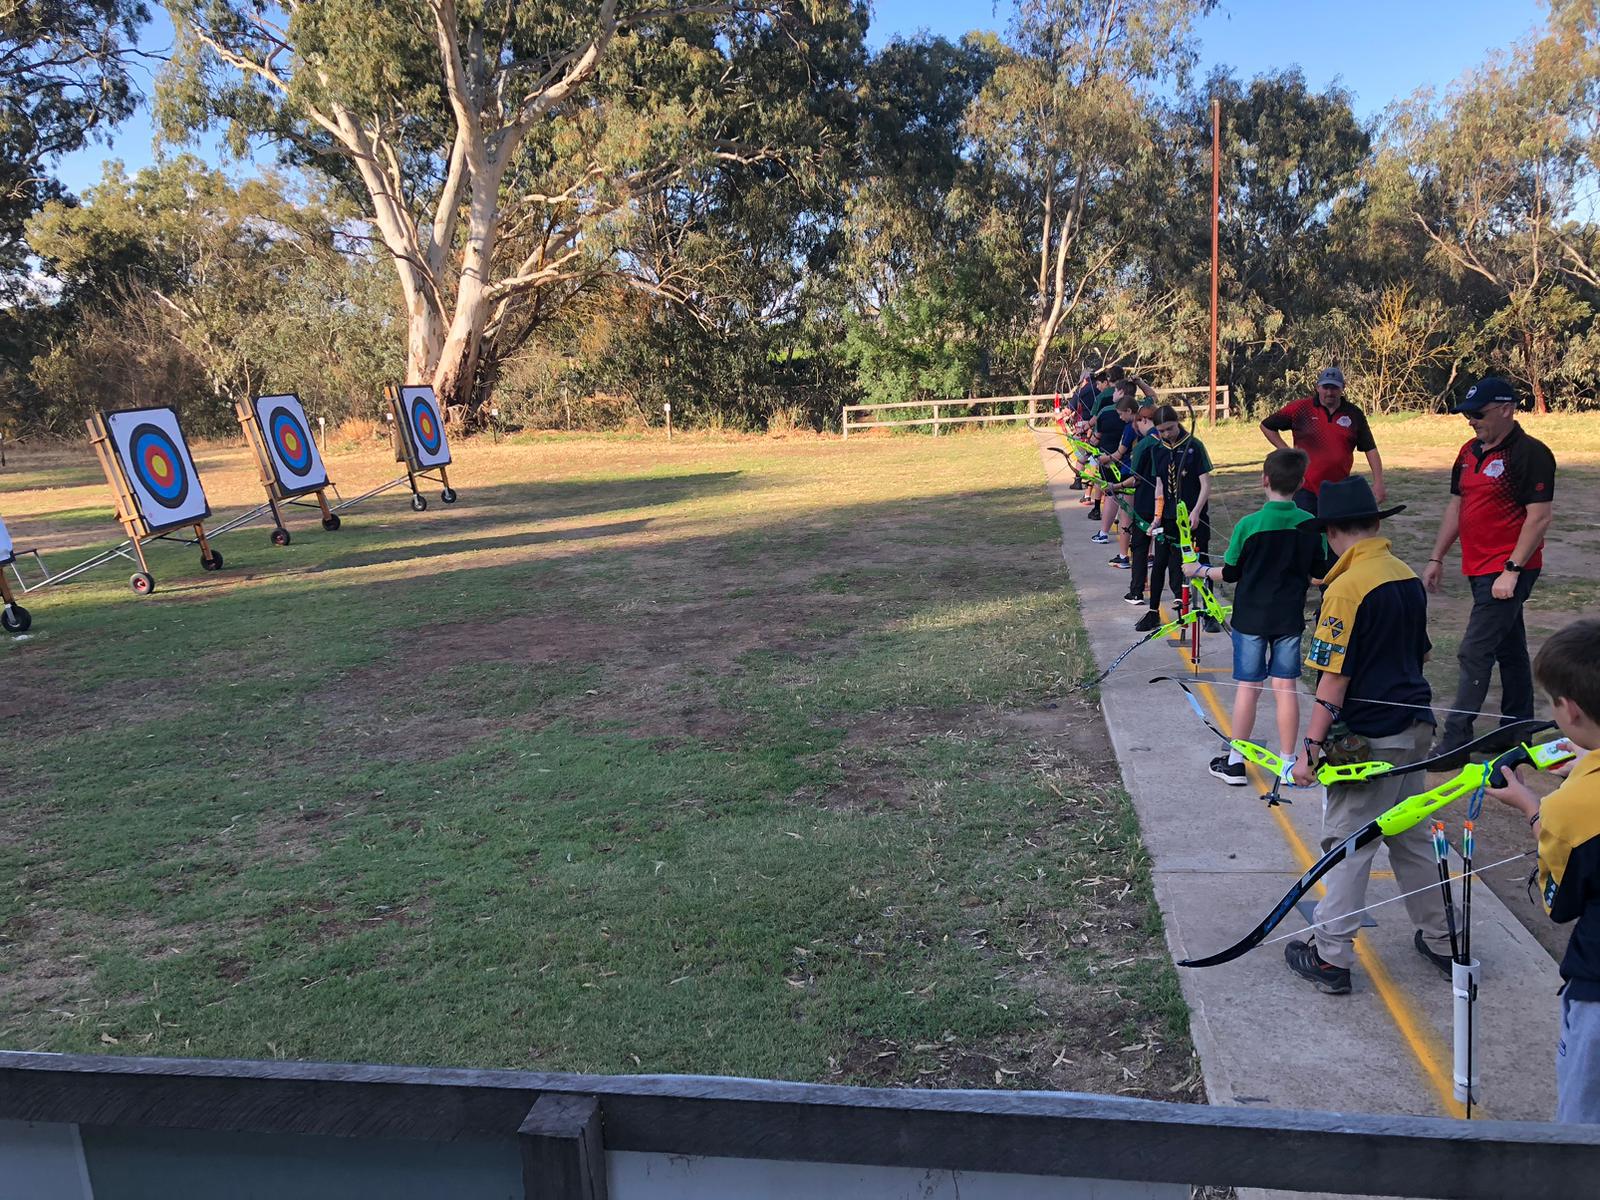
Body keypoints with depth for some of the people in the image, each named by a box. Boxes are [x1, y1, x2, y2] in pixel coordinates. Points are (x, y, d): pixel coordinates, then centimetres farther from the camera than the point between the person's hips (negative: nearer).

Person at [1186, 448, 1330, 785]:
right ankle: (1288, 762, 15)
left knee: (1247, 686, 5)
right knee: (1285, 687, 8)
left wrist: (1199, 570, 11)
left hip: (1251, 617, -2)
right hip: (1290, 618, 2)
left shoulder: (1249, 524, -15)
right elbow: (1322, 572, 3)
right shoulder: (1310, 524, -6)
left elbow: (1230, 574, -6)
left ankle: (1235, 762, 12)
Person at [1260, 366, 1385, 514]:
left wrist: (1378, 482, -4)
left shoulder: (1354, 414, 3)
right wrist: (1286, 451, -3)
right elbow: (1266, 426, 5)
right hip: (1305, 489, -3)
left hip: (1340, 491, 3)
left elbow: (1370, 449, 4)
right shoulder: (1300, 408, -3)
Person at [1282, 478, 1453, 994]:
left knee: (1347, 847, 2)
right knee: (1412, 837, 21)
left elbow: (1334, 680, -21)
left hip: (1366, 739, -8)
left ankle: (1330, 958, 11)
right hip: (1414, 728, 8)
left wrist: (1311, 747, -16)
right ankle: (1441, 942, 33)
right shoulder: (1410, 578, 5)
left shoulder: (1347, 588, -20)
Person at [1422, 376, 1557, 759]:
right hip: (1480, 569, 8)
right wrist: (1436, 559, 14)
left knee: (1474, 654, -10)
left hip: (1508, 572, -8)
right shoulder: (1470, 451, 12)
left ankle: (1455, 740, -6)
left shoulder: (1531, 454, -13)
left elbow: (1539, 517, -17)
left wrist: (1512, 570, -20)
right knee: (1509, 651, 17)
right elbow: (1456, 506, 17)